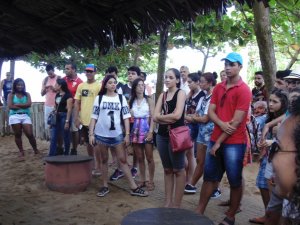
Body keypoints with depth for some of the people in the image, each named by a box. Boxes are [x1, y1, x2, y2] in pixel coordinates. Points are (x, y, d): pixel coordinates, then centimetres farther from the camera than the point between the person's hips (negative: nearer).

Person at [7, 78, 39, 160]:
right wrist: (23, 106, -6)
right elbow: (10, 106, -8)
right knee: (18, 135, 3)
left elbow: (29, 104, -6)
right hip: (14, 116, 0)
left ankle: (35, 150, 12)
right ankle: (21, 152, 14)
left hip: (25, 116, 1)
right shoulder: (11, 95, 6)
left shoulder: (27, 94, 11)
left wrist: (16, 104, -7)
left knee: (30, 134, -6)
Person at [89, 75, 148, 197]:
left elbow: (126, 117, 2)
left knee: (123, 160, 2)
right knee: (104, 160, 9)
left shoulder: (121, 98, 5)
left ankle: (133, 187, 5)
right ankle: (105, 186, 20)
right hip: (101, 134, 0)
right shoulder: (99, 98, 4)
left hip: (117, 134, 0)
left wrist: (127, 134, -4)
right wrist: (91, 134, -4)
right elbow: (94, 117, 3)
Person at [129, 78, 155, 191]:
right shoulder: (131, 101, 8)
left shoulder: (149, 100, 0)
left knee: (149, 157, 1)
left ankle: (151, 181, 10)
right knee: (139, 158, 9)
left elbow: (152, 117, -5)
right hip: (136, 131, 3)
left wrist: (151, 131, -13)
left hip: (146, 130, -3)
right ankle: (142, 180, 19)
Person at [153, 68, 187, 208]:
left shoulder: (181, 93, -5)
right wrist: (169, 118, -12)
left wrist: (161, 116, -5)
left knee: (178, 170, 3)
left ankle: (176, 205, 11)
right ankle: (167, 203, 22)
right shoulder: (163, 95, 12)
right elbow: (155, 117, 2)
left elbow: (177, 115, -18)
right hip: (162, 135, 6)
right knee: (167, 170, 13)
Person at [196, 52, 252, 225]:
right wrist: (222, 124, -17)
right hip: (215, 139, 6)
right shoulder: (218, 88, 10)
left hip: (234, 142, -6)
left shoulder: (244, 90, -11)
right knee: (209, 177, 12)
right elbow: (211, 111, 5)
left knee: (235, 181, 6)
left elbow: (237, 121, -15)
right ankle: (199, 211, 22)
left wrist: (219, 142, -13)